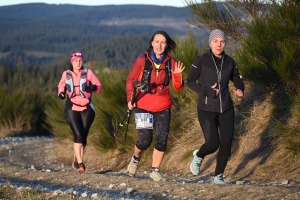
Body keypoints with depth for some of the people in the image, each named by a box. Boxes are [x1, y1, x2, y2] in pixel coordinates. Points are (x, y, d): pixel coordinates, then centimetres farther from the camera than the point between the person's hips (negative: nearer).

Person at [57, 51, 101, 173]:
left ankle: (76, 161, 19)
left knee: (83, 136, 1)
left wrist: (93, 87, -19)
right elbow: (61, 86, 20)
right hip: (72, 108, -1)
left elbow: (98, 86, 3)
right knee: (78, 134, -16)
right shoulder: (66, 74, 5)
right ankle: (80, 163, -16)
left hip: (86, 109, 1)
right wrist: (61, 93, -1)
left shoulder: (88, 73, 1)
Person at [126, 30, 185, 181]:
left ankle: (155, 170, 12)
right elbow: (130, 80, 2)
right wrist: (130, 99, -7)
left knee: (162, 140, -3)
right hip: (143, 106, -2)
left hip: (163, 107, 3)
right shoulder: (142, 60, -6)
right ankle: (135, 158, 26)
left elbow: (178, 88, 0)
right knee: (145, 140, -7)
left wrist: (177, 75, -20)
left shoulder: (171, 62, 0)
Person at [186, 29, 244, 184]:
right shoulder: (201, 61, -10)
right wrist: (207, 92, -19)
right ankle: (199, 156, 28)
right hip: (206, 109, -4)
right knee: (213, 144, -7)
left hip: (226, 108, 4)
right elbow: (189, 81, -6)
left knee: (226, 143, 0)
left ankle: (218, 176, 17)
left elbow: (237, 80, 15)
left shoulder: (229, 61, 2)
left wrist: (240, 90, -8)